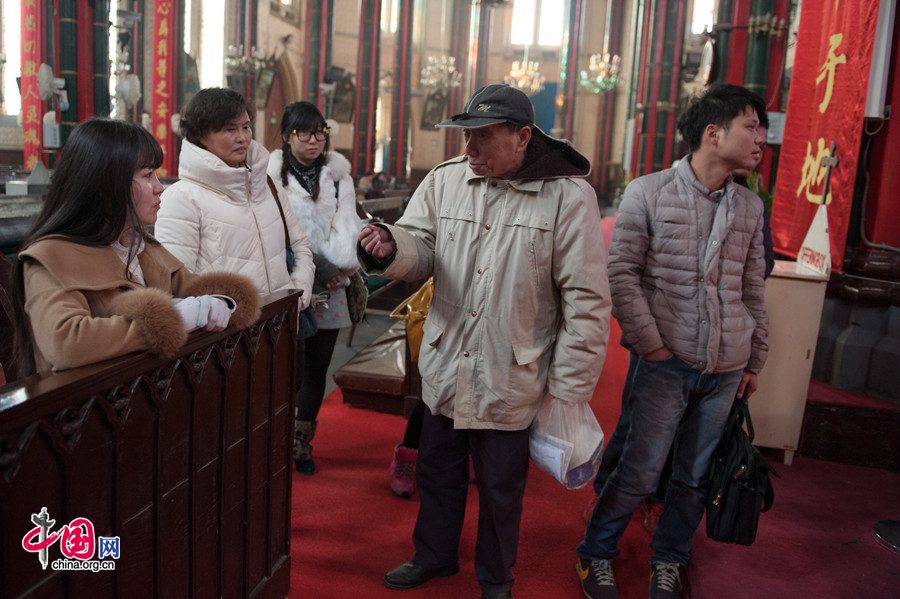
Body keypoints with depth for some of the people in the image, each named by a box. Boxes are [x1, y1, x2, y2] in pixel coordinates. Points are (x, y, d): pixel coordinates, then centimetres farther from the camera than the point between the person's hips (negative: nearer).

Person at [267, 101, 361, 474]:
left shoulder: (338, 174, 9)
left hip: (327, 289, 4)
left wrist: (339, 268, -15)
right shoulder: (273, 174, -2)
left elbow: (346, 224, 0)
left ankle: (302, 442, 23)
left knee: (317, 366, 9)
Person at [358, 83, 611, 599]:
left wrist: (568, 390, -12)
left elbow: (587, 302, -13)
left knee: (500, 492, 16)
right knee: (438, 473, 23)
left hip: (512, 382, -4)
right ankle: (434, 555, 51)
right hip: (445, 371, 4)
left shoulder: (568, 195, -15)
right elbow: (422, 250, 1)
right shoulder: (445, 180, -2)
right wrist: (391, 249, -24)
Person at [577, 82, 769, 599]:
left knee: (695, 476, 13)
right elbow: (622, 274, -7)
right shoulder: (648, 193, -5)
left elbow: (752, 291, 14)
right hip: (668, 362, -4)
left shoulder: (750, 207, 8)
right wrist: (651, 343, -12)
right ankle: (597, 556, 23)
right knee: (640, 473, 0)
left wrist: (754, 362, 16)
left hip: (726, 369, 4)